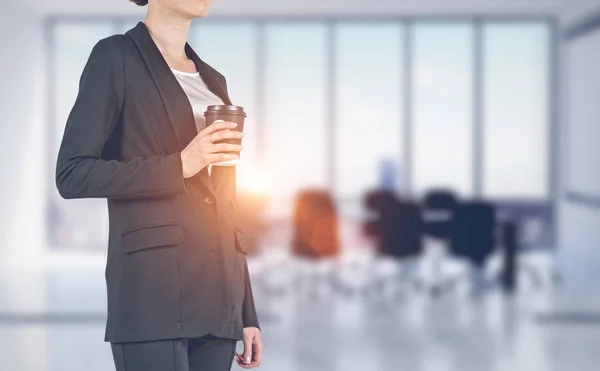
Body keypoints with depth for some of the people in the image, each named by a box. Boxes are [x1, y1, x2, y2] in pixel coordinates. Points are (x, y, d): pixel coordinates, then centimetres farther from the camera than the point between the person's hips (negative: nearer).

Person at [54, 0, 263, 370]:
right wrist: (179, 166, -15)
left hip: (218, 296, 6)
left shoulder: (212, 79, 19)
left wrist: (247, 313, 14)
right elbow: (72, 174, -8)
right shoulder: (116, 56, 0)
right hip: (153, 292, -6)